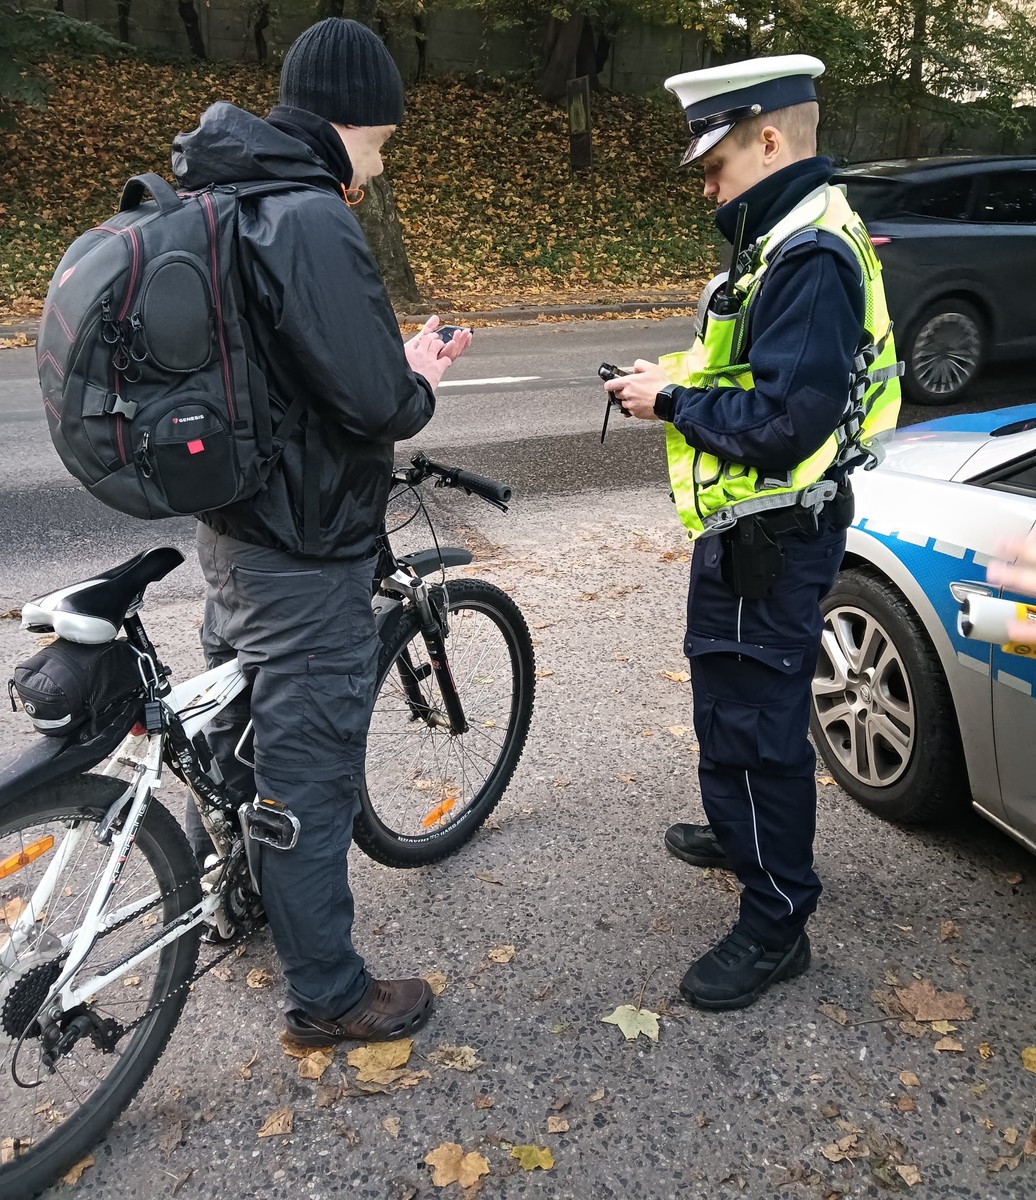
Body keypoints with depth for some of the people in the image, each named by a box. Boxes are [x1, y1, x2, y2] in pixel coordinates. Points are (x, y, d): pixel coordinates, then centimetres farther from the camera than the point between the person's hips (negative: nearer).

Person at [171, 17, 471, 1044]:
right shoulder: (313, 223, -23)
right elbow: (377, 400, -26)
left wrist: (396, 366, 6)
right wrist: (419, 378, -4)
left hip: (230, 526, 10)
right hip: (305, 555, -10)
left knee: (233, 716, 26)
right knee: (311, 771, 2)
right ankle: (328, 996, 20)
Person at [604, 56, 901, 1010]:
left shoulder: (810, 258, -22)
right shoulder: (793, 235, 12)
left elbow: (780, 422, -29)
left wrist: (673, 402, -16)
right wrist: (680, 378, 4)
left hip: (771, 538, -11)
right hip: (752, 528, 11)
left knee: (755, 719, 0)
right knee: (731, 697, 25)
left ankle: (776, 923, 16)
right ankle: (742, 835, 47)